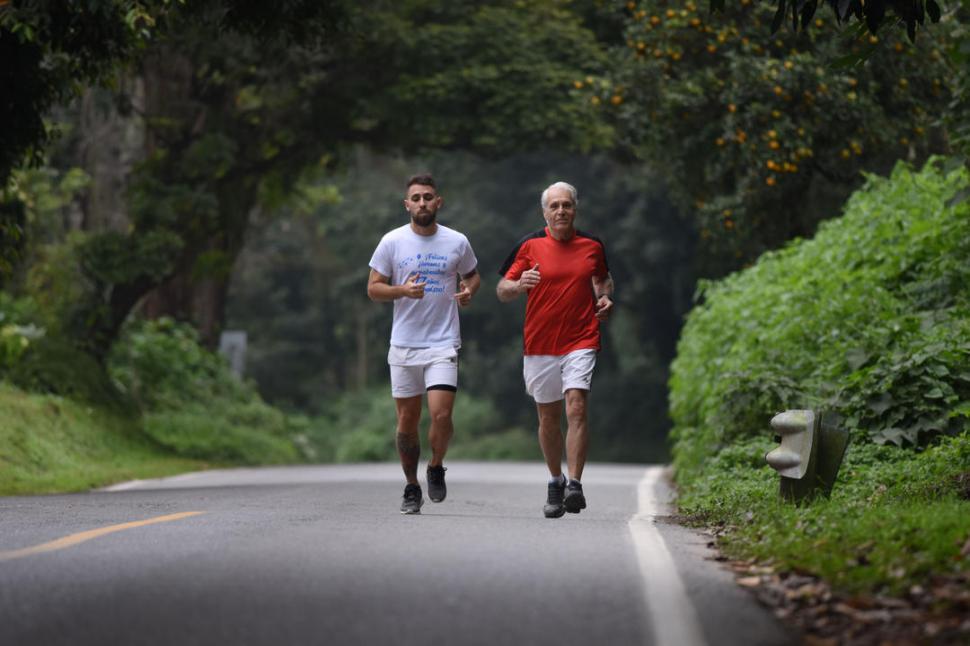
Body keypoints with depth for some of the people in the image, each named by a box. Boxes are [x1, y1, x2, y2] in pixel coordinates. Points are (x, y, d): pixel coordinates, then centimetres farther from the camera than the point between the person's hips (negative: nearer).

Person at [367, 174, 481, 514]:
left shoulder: (457, 242, 3)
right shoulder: (392, 242, 1)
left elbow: (472, 275, 19)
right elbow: (373, 288, 2)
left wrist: (468, 290, -4)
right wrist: (402, 290, -16)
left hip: (443, 344, -1)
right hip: (403, 345, 1)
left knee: (441, 415, -15)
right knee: (407, 422, 5)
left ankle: (436, 468, 13)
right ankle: (412, 488, 20)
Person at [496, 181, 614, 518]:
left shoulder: (592, 246, 5)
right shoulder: (529, 246, 0)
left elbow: (603, 278, 25)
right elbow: (502, 290, 1)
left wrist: (605, 298, 4)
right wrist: (519, 284, -21)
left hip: (581, 342, -1)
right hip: (539, 345, 1)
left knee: (576, 407, -17)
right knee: (548, 417, 9)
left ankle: (574, 484, -20)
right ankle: (555, 482, 27)